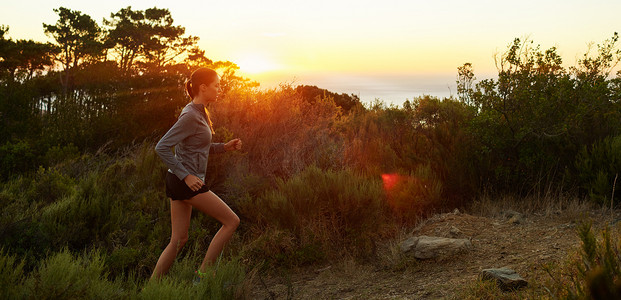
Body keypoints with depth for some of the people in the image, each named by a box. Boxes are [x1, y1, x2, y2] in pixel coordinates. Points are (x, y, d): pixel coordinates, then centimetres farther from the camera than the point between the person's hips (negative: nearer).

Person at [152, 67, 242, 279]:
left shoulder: (200, 113, 13)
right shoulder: (190, 116, -16)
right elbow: (162, 147, -21)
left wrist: (225, 147, 9)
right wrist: (186, 176, -22)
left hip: (179, 182, 10)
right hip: (186, 183, -10)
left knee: (179, 240, 12)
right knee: (232, 221, -2)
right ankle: (204, 273, 4)